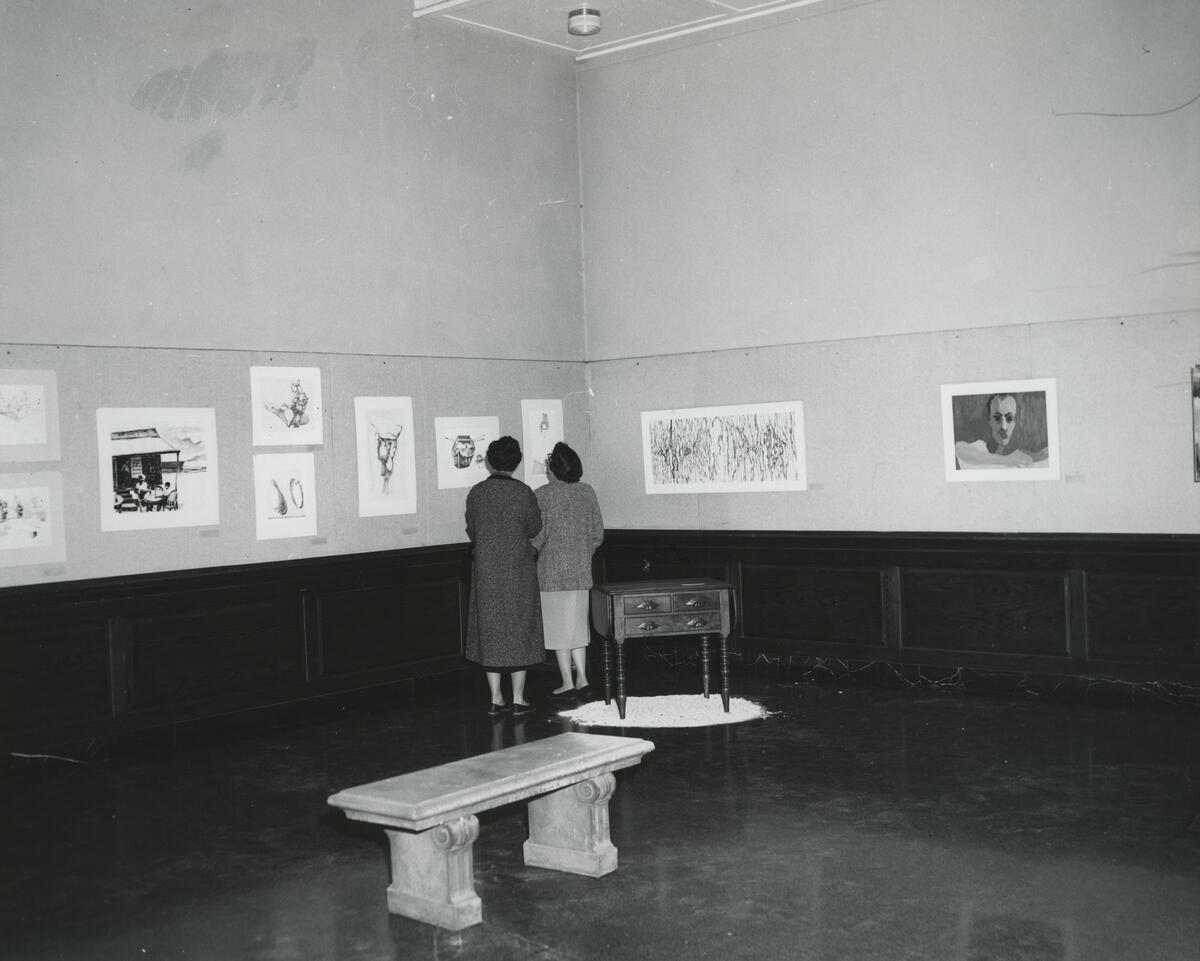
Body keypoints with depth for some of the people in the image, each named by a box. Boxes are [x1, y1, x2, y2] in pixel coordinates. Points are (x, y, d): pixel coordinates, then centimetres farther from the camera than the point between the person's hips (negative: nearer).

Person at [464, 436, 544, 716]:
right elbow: (534, 528, 1)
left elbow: (471, 531, 6)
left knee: (490, 632, 8)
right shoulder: (523, 493, -10)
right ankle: (518, 699, 9)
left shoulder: (476, 493, -3)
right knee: (519, 631, 6)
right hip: (518, 571, -2)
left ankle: (496, 699, 12)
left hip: (486, 572, 2)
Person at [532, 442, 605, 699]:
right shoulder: (587, 492, 4)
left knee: (558, 627, 3)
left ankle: (568, 683, 6)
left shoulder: (542, 495, -11)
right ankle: (582, 678, 12)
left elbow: (537, 535, -14)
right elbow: (598, 532, 8)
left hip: (552, 572, -5)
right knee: (577, 624, 14)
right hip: (582, 571, 5)